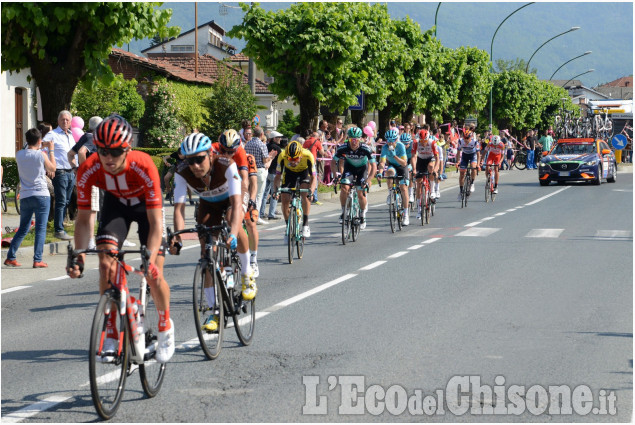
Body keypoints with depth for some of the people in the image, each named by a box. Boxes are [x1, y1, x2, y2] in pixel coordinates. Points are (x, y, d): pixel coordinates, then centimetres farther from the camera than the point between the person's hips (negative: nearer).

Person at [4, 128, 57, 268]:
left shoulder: (19, 155, 3)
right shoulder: (41, 155, -9)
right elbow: (52, 169, 7)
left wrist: (41, 148, 27)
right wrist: (51, 150, 15)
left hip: (25, 196, 4)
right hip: (41, 195, -4)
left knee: (23, 229, 16)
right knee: (41, 229, -1)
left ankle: (10, 257, 13)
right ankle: (37, 260, -8)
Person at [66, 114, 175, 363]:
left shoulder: (143, 167, -38)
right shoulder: (88, 170, -30)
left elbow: (155, 221, -37)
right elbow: (83, 218, -21)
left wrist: (150, 257, -49)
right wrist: (79, 256, -33)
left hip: (145, 204, -2)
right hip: (115, 203, 2)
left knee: (154, 275, -10)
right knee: (106, 265, -17)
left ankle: (165, 327, 18)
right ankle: (111, 335, -5)